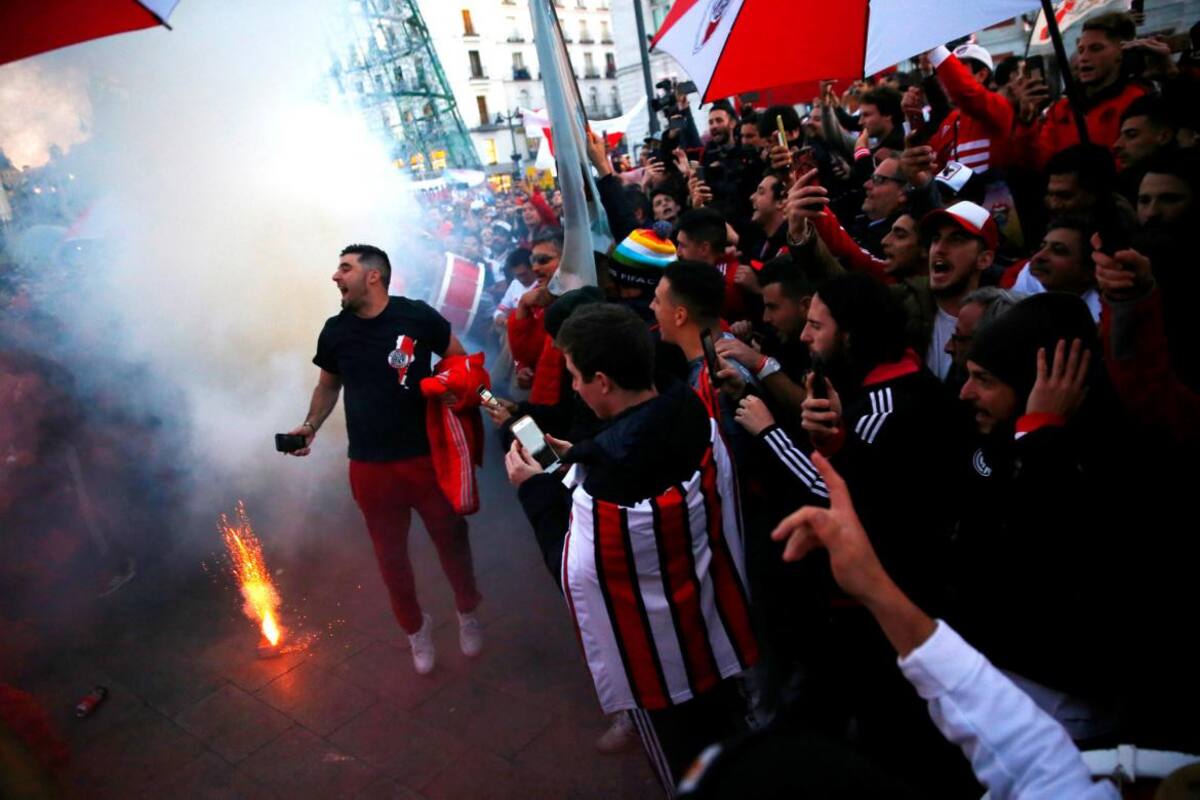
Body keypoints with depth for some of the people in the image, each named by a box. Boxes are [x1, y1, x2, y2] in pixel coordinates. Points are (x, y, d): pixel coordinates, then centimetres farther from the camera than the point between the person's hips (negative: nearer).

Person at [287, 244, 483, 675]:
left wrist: (454, 387, -17)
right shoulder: (334, 331, 2)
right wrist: (310, 425, 3)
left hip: (427, 456, -2)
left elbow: (460, 359, 3)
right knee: (391, 554, 13)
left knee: (451, 539, 11)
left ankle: (467, 612, 39)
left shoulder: (416, 315, -9)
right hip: (370, 466, 3)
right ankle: (415, 627, 38)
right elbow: (328, 385, 17)